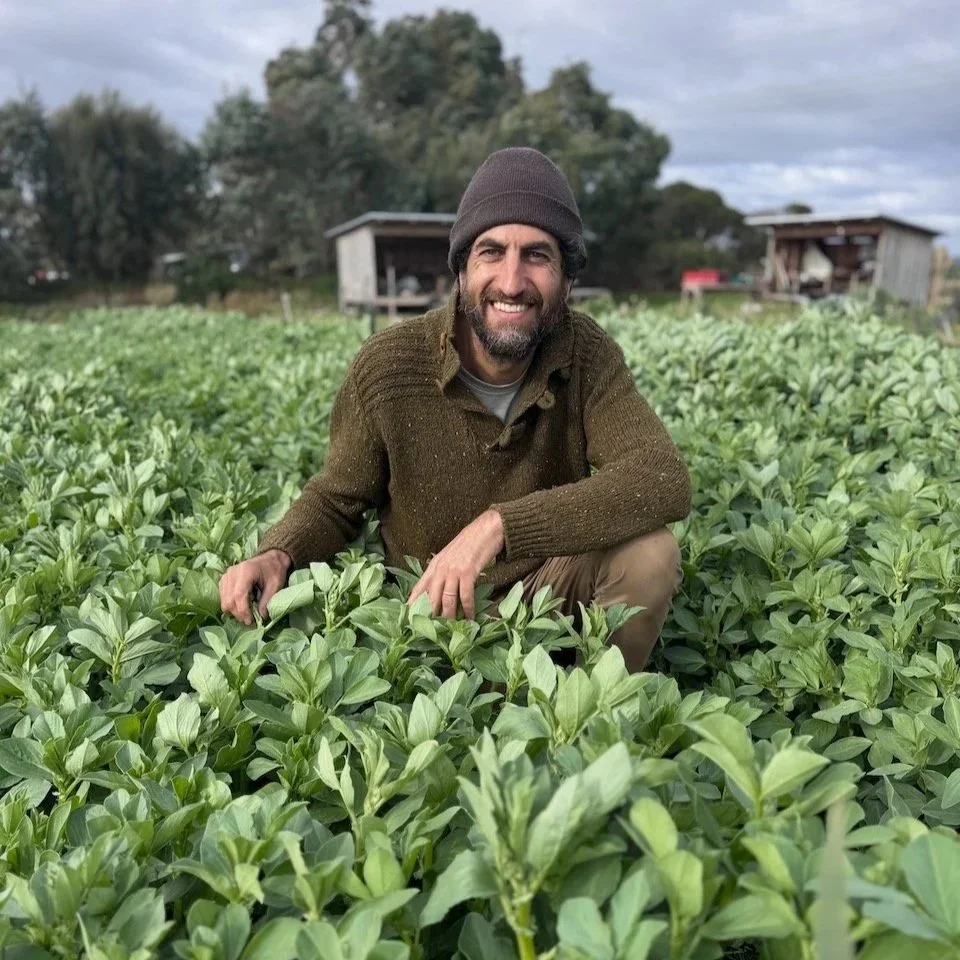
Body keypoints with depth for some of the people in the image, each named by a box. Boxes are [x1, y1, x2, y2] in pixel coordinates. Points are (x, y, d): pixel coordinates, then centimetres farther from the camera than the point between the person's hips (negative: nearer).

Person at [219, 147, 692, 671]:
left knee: (650, 553, -24)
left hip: (551, 589, 2)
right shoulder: (386, 366, -19)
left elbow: (664, 481, -29)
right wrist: (277, 555, -27)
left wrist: (499, 524, -39)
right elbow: (335, 500, -4)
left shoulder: (586, 354, -15)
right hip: (431, 610, -1)